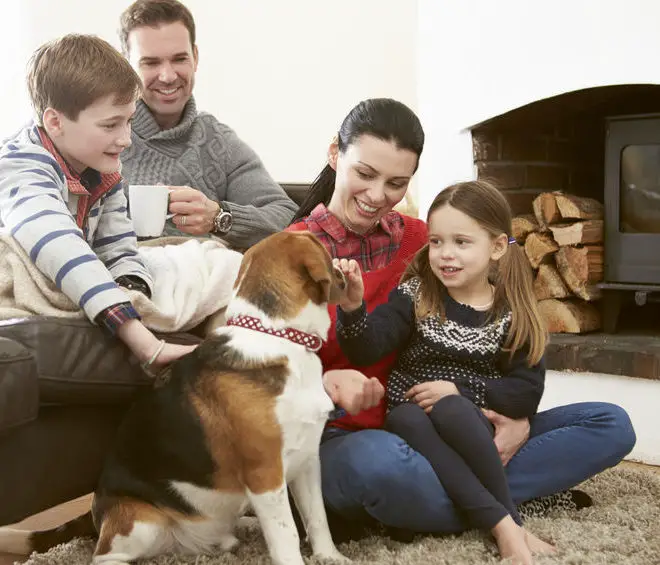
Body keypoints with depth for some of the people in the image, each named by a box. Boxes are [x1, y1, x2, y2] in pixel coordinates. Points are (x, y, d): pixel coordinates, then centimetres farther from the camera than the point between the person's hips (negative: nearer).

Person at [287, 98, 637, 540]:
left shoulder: (419, 239, 6)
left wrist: (520, 419, -8)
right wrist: (327, 385, -34)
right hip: (338, 440, -4)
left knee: (612, 425, -6)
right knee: (381, 461, -43)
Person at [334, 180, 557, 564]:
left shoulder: (514, 314, -3)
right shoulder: (415, 295, -2)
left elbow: (527, 394, -8)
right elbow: (366, 351, -14)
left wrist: (459, 390, -18)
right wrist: (353, 307, -33)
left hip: (483, 431, -1)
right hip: (416, 426, 1)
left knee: (450, 410, -34)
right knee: (407, 419, -34)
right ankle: (506, 524, -33)